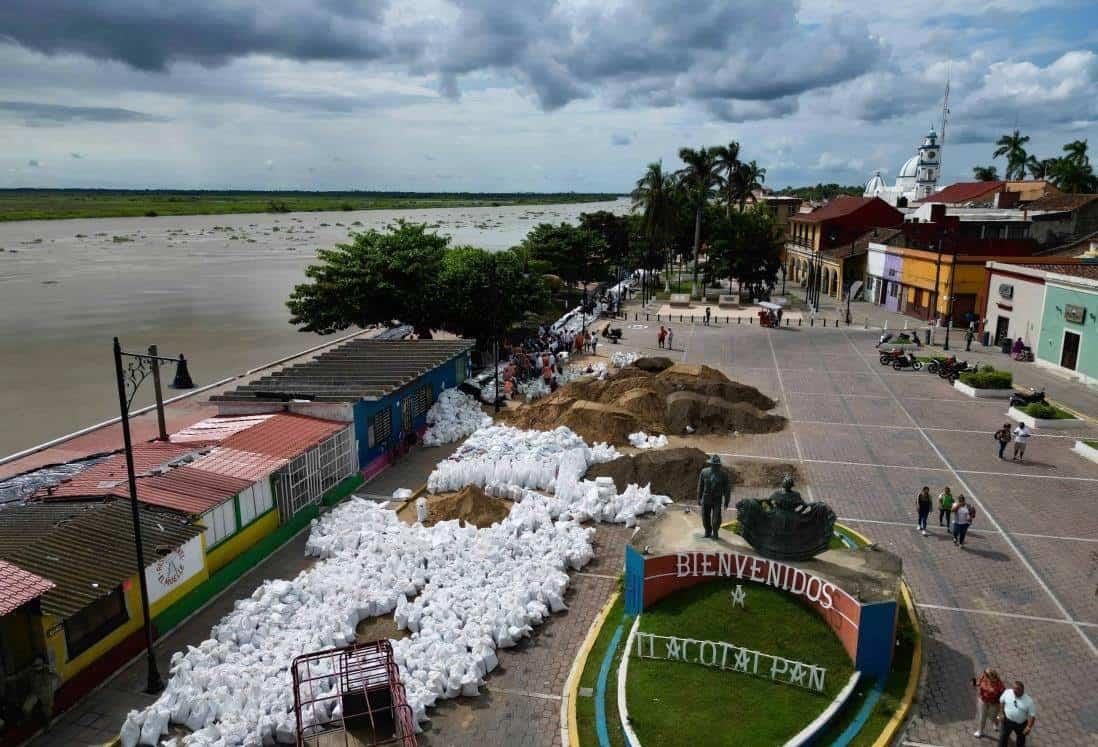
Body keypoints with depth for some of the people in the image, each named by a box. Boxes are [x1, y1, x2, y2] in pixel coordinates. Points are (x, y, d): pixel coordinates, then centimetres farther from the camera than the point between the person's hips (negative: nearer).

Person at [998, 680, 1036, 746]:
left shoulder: (1028, 701, -23)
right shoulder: (1007, 692, -15)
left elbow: (1032, 715, -16)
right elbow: (1001, 701, 3)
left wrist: (1029, 727, -21)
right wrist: (1001, 713, -4)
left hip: (1021, 724, -1)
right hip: (1007, 720, 1)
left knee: (1020, 740, 23)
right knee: (1003, 737, 12)